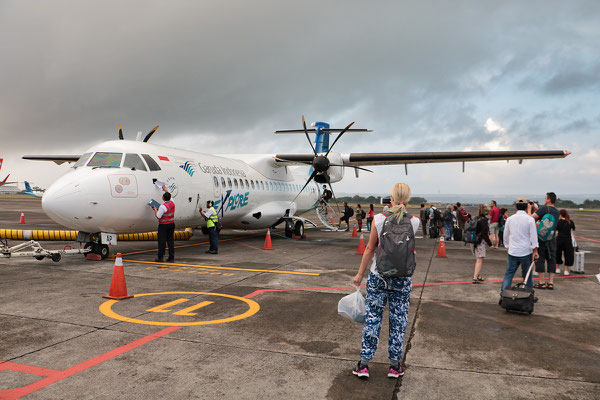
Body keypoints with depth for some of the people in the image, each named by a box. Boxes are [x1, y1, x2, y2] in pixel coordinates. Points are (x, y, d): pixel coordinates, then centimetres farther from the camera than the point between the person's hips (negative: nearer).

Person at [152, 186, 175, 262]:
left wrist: (155, 210, -1)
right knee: (171, 240, 6)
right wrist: (165, 190, 36)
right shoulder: (172, 203, 2)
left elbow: (158, 216, -17)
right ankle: (171, 257, 7)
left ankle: (160, 257, 3)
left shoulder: (163, 206, -19)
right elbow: (169, 197, 25)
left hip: (163, 225, -6)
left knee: (162, 241, -1)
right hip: (171, 224, 6)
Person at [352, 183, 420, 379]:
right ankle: (395, 365, 21)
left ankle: (364, 363, 15)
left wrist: (360, 273, 5)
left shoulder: (379, 219, -10)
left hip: (378, 276, 0)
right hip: (403, 279, 1)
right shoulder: (414, 222, -6)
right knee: (398, 320, 11)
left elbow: (370, 249, -5)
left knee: (372, 317, 8)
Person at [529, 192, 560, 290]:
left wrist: (529, 209, 1)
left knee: (540, 260, 3)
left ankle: (542, 282, 5)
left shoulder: (544, 208, -12)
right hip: (552, 240, 5)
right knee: (551, 260, 10)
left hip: (540, 239, -5)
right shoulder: (557, 212, 8)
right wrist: (534, 208, 19)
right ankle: (551, 282, 9)